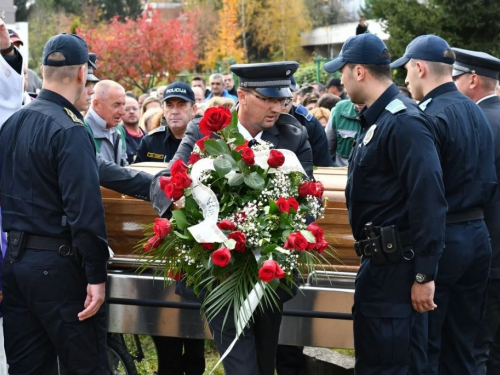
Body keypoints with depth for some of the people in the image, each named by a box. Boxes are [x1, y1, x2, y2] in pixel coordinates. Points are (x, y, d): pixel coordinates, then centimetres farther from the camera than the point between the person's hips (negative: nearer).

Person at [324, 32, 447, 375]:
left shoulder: (404, 123, -18)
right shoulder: (376, 119, 14)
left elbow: (429, 201, -24)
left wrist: (424, 275, -23)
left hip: (398, 265, -11)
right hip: (379, 259, 11)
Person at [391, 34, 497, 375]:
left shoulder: (432, 117, -17)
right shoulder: (476, 112, 10)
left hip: (441, 238, -8)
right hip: (478, 233, 8)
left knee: (425, 347, 0)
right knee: (462, 346, 14)